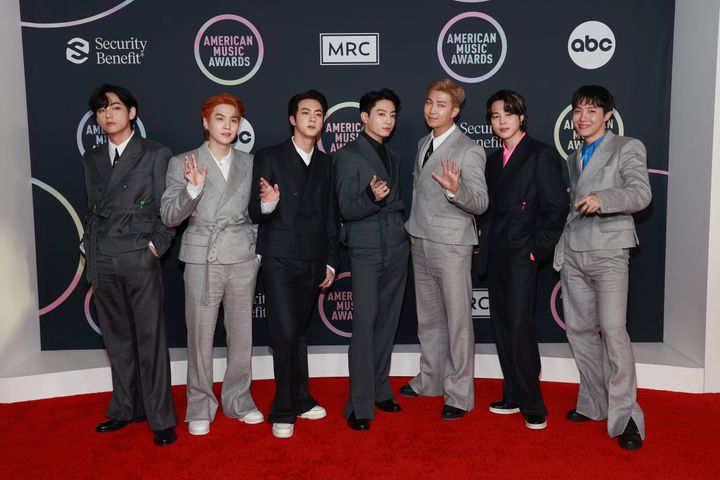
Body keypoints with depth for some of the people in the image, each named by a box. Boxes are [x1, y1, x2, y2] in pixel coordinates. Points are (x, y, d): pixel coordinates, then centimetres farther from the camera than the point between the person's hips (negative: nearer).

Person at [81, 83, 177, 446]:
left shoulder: (156, 154, 0)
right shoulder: (91, 160, 14)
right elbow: (92, 210, 18)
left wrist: (155, 246, -9)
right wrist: (91, 248, 7)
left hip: (140, 260, -5)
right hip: (103, 263, 5)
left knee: (150, 340, -2)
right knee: (117, 339, 13)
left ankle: (161, 419, 6)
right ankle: (125, 410, 25)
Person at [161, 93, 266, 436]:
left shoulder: (249, 164, 9)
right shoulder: (183, 164, 1)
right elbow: (169, 217, -6)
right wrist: (192, 190, -21)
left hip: (243, 258, 3)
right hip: (202, 259, -2)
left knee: (242, 334, 9)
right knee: (200, 335, 3)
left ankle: (238, 400, 25)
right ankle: (200, 407, 18)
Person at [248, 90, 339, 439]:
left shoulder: (325, 164, 11)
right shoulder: (269, 158, -1)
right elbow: (255, 214, -5)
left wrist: (331, 262, 11)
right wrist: (267, 204, -27)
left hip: (313, 262, 4)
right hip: (279, 259, -4)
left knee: (299, 332, 12)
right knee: (286, 333, -10)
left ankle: (299, 401, 24)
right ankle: (284, 411, 3)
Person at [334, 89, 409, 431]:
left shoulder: (393, 157, 18)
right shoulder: (348, 155, -3)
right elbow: (347, 209, -10)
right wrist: (373, 198, -27)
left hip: (396, 248, 6)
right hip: (366, 249, -6)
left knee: (387, 322, 7)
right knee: (365, 322, -10)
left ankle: (380, 390, 19)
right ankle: (360, 406, -4)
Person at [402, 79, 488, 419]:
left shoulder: (469, 151, -12)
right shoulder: (424, 143, 12)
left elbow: (480, 203, -16)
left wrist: (454, 189, -36)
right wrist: (413, 226, 15)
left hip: (451, 247, -7)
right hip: (420, 244, 8)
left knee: (458, 321, 0)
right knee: (428, 319, 18)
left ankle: (459, 395, 11)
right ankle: (429, 380, 33)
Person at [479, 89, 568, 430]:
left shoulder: (541, 155, -6)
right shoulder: (494, 159, 16)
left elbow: (556, 207, -10)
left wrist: (536, 249, -12)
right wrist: (486, 242, 7)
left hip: (521, 255, -7)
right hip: (496, 255, 7)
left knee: (520, 327, -9)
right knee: (502, 327, 10)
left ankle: (533, 406, 3)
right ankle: (513, 396, 21)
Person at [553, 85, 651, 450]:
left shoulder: (627, 148, 1)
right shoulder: (574, 159, 20)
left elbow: (641, 193, -13)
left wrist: (603, 198, -30)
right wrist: (560, 250, 14)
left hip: (608, 253, -6)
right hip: (573, 254, 6)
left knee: (612, 328, -16)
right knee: (579, 330, 8)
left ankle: (624, 416, -8)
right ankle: (594, 403, 20)